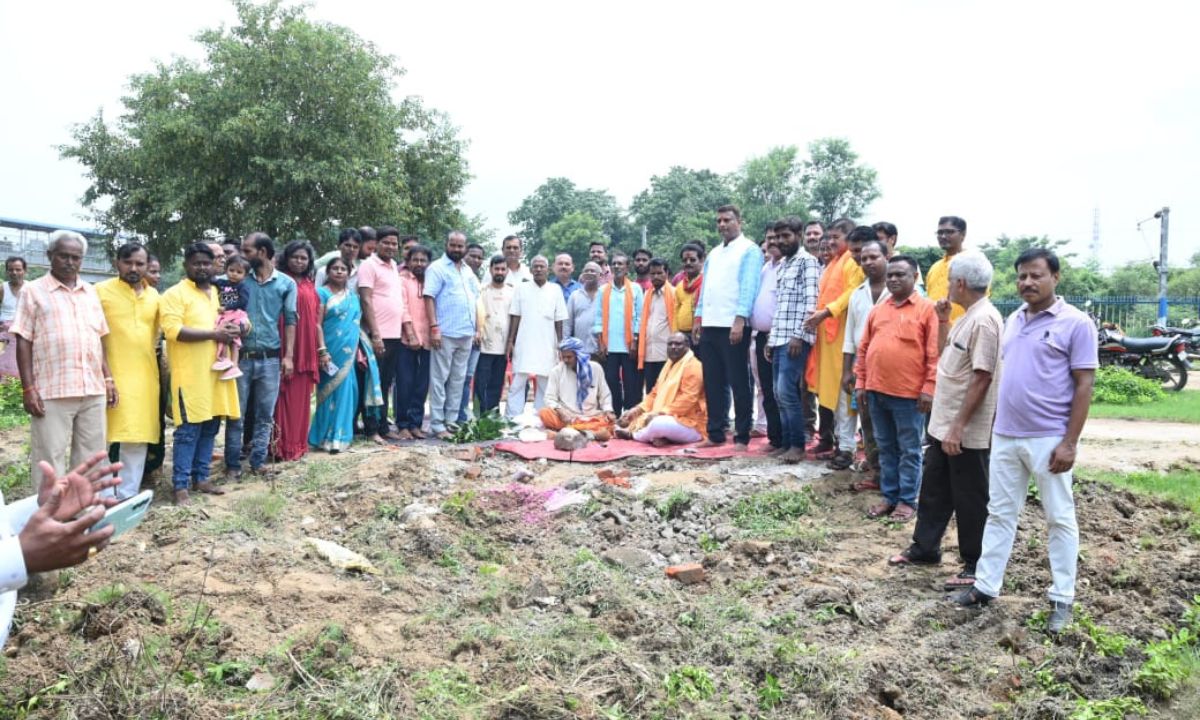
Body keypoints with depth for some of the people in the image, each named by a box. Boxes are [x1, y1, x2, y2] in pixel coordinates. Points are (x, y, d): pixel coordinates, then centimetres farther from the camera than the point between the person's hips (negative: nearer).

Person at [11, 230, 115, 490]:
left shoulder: (91, 292, 14)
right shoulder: (33, 291, 1)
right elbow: (24, 343, -2)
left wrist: (108, 378, 10)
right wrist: (28, 388, -9)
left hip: (92, 390, 4)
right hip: (52, 392, -4)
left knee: (91, 457, 10)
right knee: (49, 460, 0)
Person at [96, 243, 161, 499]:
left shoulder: (153, 295, 12)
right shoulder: (101, 291, -4)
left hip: (145, 377, 5)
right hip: (110, 377, -5)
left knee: (137, 439, 8)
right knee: (103, 439, -1)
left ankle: (127, 497, 17)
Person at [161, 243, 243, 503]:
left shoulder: (216, 293, 17)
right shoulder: (175, 294, -6)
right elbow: (173, 331, -18)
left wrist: (230, 330, 5)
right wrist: (212, 334, -18)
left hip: (214, 370, 7)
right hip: (190, 373, -7)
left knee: (210, 428, 10)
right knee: (188, 430, -6)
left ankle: (201, 477, 20)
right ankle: (180, 485, 0)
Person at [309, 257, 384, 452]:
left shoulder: (353, 295, 14)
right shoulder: (322, 293, -3)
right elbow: (317, 324, -10)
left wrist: (361, 350, 13)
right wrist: (322, 351, -18)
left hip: (350, 351, 6)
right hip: (332, 351, -5)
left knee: (347, 391, 6)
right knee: (332, 391, -3)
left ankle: (340, 434, 15)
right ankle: (330, 437, 4)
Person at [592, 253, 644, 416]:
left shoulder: (635, 289, 5)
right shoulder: (603, 290, 10)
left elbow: (639, 317, 1)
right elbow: (598, 317, 7)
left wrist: (635, 342, -6)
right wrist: (600, 343, -1)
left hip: (629, 346, -2)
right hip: (609, 346, 2)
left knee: (631, 386, 0)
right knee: (611, 385, 3)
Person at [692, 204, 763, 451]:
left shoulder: (749, 250, -2)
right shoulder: (713, 253, 21)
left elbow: (748, 287, -12)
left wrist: (739, 320, -21)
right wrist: (698, 317, 13)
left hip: (733, 326, -7)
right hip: (709, 325, 7)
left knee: (739, 383, -2)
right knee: (713, 383, 10)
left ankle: (742, 437, 3)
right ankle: (715, 433, 18)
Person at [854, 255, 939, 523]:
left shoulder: (927, 309, -4)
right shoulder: (877, 310, 12)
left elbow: (934, 353, -8)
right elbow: (863, 349, 15)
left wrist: (929, 388, -13)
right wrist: (861, 383, 10)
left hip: (909, 394, -5)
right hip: (876, 391, 5)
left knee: (909, 450, 5)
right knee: (886, 448, 14)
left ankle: (907, 500, 14)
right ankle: (889, 496, 23)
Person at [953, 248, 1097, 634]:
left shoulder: (1076, 323, -8)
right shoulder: (1013, 320, 11)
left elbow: (1084, 385, -10)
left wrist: (1069, 443, -15)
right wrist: (996, 425, 14)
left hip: (1048, 439, -6)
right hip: (1004, 436, 6)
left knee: (1060, 519, 7)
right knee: (999, 513, 12)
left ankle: (1062, 599, 18)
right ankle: (986, 585, 22)